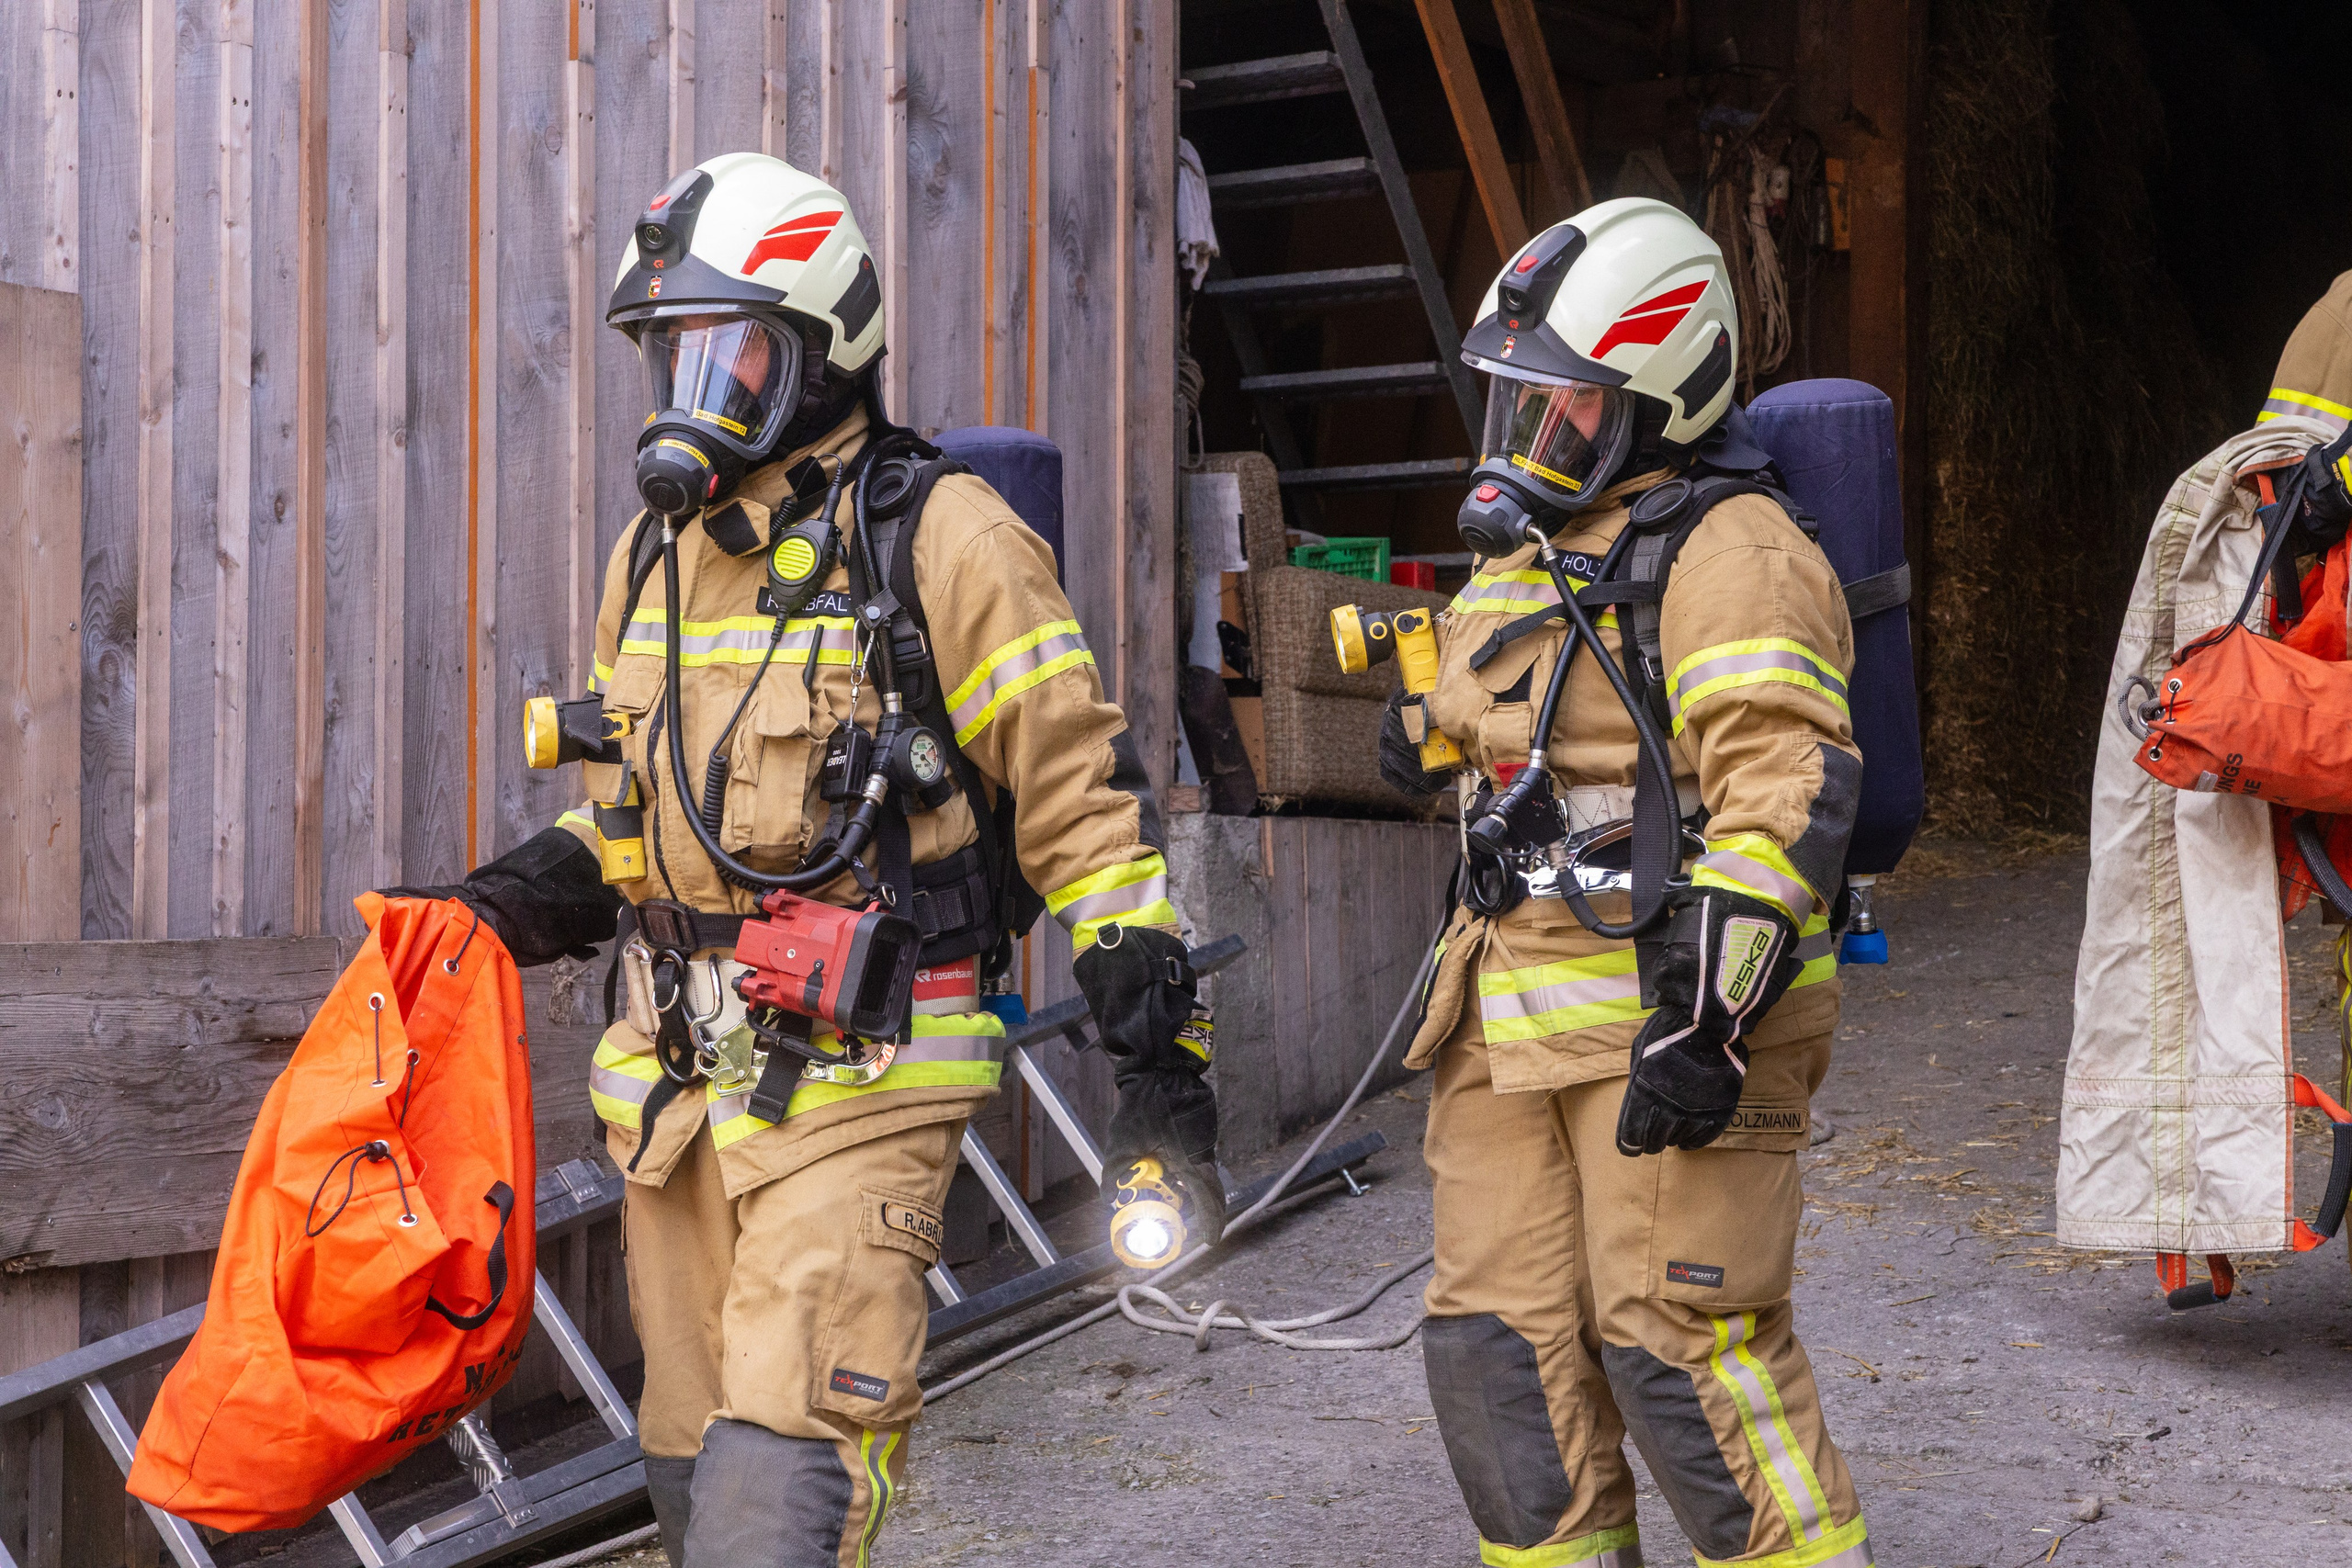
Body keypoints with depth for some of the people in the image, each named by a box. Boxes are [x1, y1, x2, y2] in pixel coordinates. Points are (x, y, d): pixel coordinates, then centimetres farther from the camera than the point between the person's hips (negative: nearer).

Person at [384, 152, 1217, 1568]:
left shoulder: (940, 540, -7)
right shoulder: (654, 553, 13)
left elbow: (1082, 805, -7)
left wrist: (1162, 1061, -11)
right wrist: (509, 909, 6)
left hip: (861, 1081, -7)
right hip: (679, 1084, 7)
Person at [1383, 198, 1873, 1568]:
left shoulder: (1727, 554, -12)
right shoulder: (1524, 553, 18)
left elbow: (1787, 796, -21)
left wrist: (1709, 1019, -25)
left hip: (1670, 1007, -9)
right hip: (1512, 1021, 9)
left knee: (1680, 1343, -9)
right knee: (1499, 1340, 9)